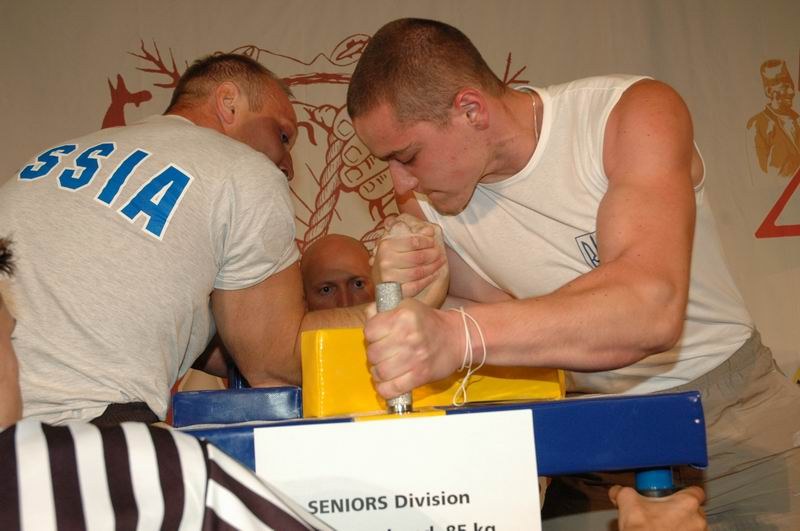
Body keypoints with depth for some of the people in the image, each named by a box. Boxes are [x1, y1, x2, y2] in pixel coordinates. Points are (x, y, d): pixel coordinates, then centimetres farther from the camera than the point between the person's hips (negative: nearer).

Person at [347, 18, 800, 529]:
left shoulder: (636, 115, -20)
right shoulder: (427, 211, -7)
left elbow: (652, 307, -36)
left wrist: (459, 335, -49)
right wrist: (409, 295, -17)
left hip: (738, 415, -2)